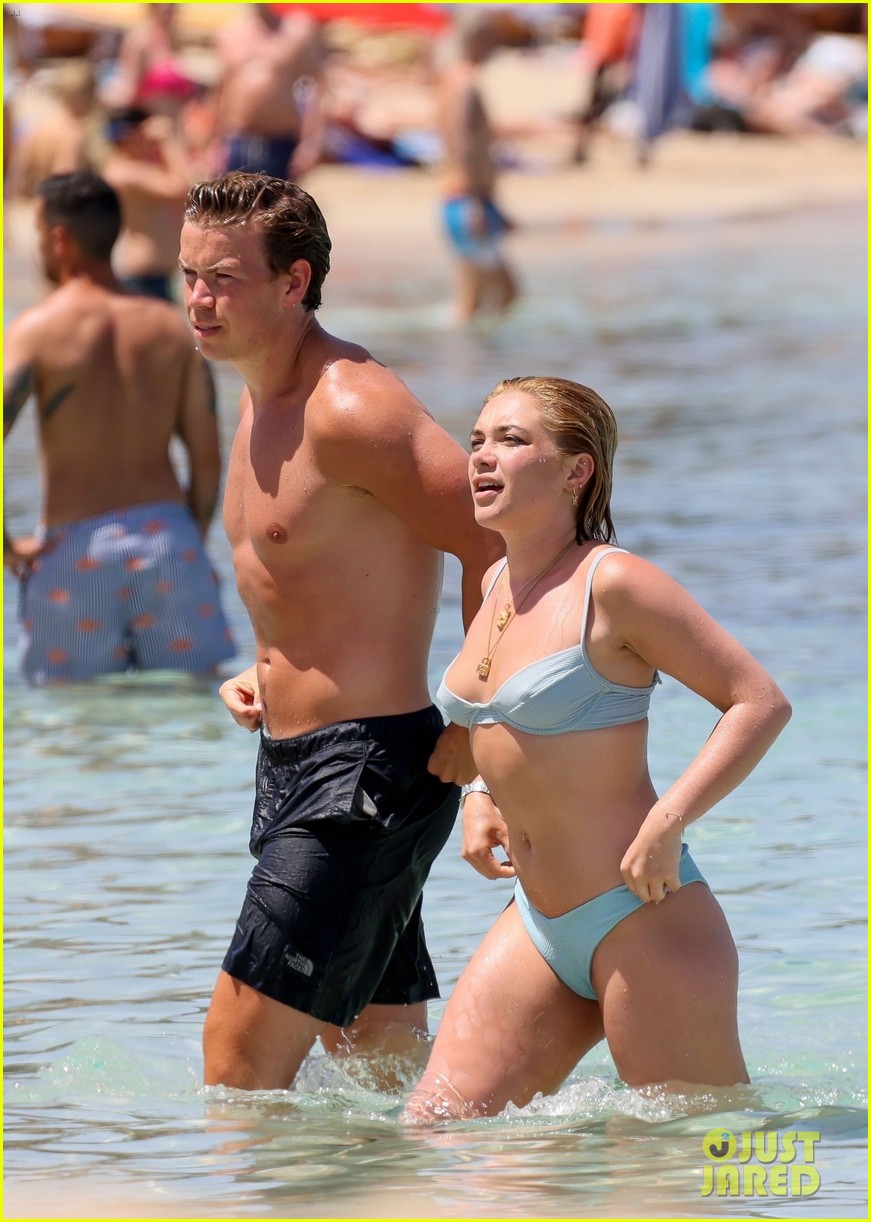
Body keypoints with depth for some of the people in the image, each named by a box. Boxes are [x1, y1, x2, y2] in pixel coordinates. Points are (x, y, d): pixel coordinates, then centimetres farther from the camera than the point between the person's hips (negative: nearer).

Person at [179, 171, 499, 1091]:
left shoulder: (349, 411, -18)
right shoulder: (261, 400, 13)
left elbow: (500, 538, -22)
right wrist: (266, 675, 11)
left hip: (370, 767, -10)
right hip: (290, 763, 10)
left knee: (238, 1059, -13)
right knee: (384, 1060, 16)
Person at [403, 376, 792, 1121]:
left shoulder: (612, 584, -14)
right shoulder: (501, 584, 11)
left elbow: (761, 702, -15)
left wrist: (670, 820, -24)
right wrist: (484, 794, 12)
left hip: (643, 919, -8)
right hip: (540, 925, 8)